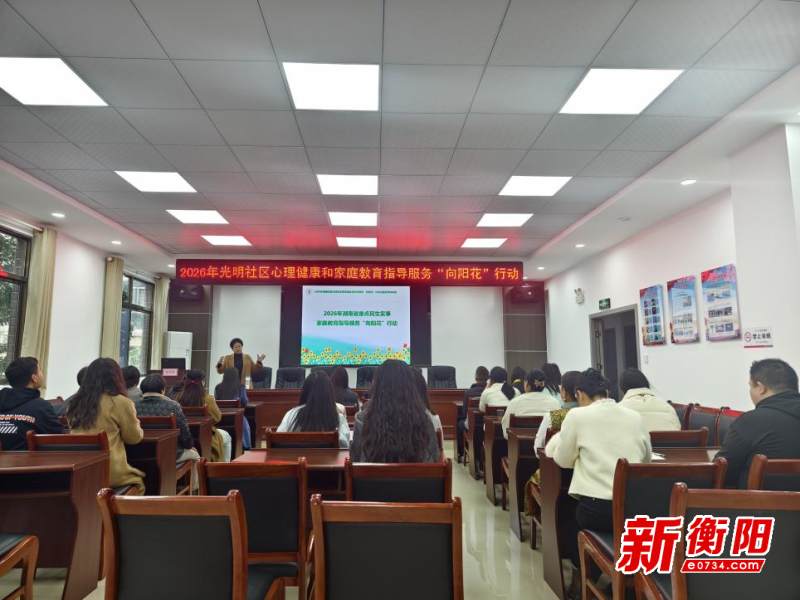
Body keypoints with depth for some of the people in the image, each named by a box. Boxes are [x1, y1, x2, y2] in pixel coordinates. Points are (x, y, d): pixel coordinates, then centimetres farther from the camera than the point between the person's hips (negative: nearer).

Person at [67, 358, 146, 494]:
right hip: (109, 472, -5)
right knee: (138, 482, 23)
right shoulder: (121, 402, -9)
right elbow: (134, 437, 2)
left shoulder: (75, 403, 5)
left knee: (133, 474, 25)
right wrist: (135, 423, 22)